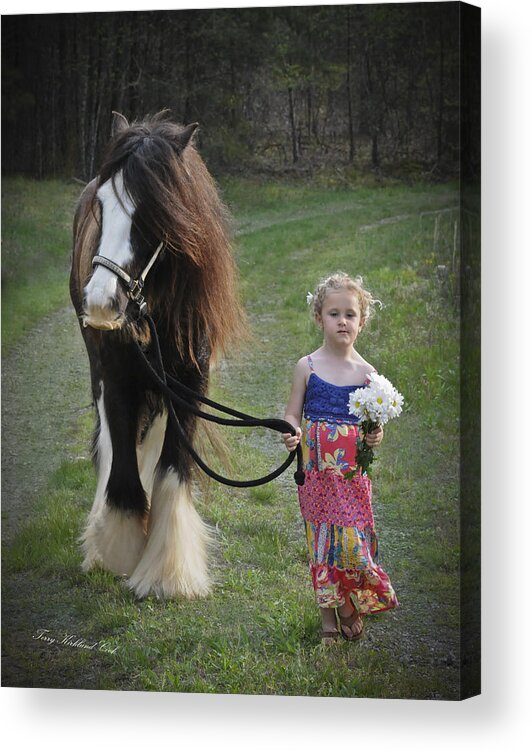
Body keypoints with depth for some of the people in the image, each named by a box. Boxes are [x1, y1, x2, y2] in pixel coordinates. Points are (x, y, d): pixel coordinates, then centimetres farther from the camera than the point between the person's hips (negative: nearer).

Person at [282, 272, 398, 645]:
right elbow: (293, 414, 3)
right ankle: (329, 615, 14)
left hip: (353, 468, 0)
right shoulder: (307, 367, 0)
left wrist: (376, 436, -10)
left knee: (353, 536, -5)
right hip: (317, 466, 0)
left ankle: (352, 604, 17)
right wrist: (291, 435, -19)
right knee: (322, 534, 3)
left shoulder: (366, 372, 3)